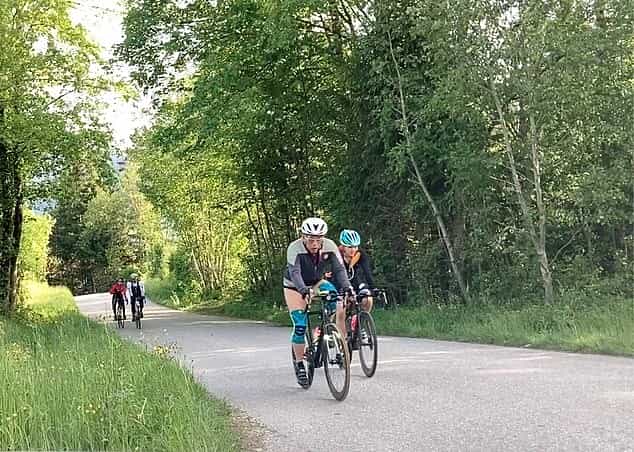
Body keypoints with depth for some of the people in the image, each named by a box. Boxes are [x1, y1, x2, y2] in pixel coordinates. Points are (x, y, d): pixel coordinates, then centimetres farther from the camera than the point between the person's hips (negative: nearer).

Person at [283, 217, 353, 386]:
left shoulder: (330, 246, -23)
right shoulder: (295, 248, -31)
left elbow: (339, 269, -29)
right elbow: (294, 272, -42)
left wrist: (346, 287, -47)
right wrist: (303, 290, -59)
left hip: (316, 283, 3)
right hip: (295, 287, -3)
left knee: (339, 306, -23)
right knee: (300, 326, -12)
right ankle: (299, 365, 5)